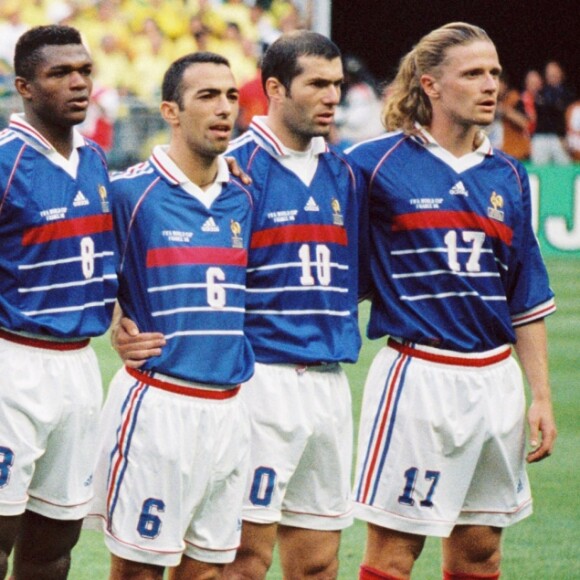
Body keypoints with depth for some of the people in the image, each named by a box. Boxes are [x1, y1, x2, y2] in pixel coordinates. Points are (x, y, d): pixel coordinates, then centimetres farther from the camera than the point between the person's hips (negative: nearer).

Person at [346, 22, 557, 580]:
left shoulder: (509, 177, 9)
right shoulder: (378, 163, -5)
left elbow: (527, 301, 13)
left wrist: (541, 397, 10)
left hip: (495, 381, 5)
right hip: (416, 379, -5)